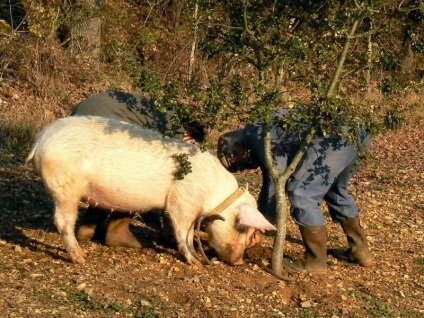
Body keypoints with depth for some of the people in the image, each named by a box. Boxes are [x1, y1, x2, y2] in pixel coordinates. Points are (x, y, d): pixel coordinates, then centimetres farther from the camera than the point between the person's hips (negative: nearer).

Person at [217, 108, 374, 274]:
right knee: (336, 192, 28)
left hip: (334, 139, -11)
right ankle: (360, 251, 35)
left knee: (301, 194, -6)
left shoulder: (256, 132, 0)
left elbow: (277, 169, -11)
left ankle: (316, 260, 1)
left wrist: (266, 217, -2)